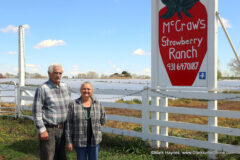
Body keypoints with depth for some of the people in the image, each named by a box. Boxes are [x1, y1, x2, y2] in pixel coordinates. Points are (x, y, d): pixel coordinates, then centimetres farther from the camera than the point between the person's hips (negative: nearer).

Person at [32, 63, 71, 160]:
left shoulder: (65, 88, 8)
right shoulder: (42, 89, -10)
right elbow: (36, 111, -12)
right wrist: (42, 130, -15)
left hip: (62, 129, 6)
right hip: (48, 130, -6)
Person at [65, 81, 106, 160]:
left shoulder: (98, 104, 0)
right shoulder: (74, 105, -6)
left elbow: (102, 120, 9)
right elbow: (69, 124, -5)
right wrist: (69, 141, -6)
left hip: (94, 140, 2)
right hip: (79, 141, -1)